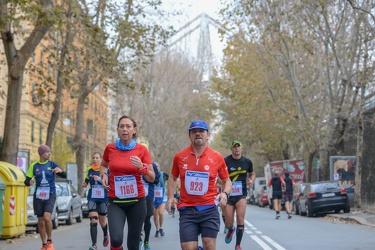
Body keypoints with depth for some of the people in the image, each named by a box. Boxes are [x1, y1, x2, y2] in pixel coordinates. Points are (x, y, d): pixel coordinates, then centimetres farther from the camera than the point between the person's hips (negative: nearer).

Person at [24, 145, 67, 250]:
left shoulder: (52, 164, 3)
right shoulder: (34, 166, 3)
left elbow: (64, 176, -1)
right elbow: (26, 181, 4)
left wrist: (60, 171, -23)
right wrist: (30, 182, -20)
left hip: (50, 195, -1)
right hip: (38, 196, 1)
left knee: (47, 217, -20)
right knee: (41, 221, 5)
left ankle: (49, 241, -2)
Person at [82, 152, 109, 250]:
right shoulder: (89, 170, 5)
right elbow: (87, 180, 19)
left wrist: (100, 179, -25)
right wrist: (84, 184, -3)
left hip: (103, 198, -1)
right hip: (92, 198, 1)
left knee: (102, 221, 11)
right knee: (93, 220, -15)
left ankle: (106, 236, 44)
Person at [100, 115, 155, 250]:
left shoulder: (142, 150, -3)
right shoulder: (110, 148, 0)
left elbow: (151, 178, -1)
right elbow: (103, 165, 21)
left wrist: (142, 167, -20)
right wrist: (104, 175, 0)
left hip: (137, 201, 0)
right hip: (115, 201, 0)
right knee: (116, 239, -21)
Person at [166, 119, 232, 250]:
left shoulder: (217, 157, 0)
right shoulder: (180, 156, 3)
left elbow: (227, 180, 12)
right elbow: (173, 178, 19)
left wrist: (225, 193, -8)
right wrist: (170, 197, 7)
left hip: (209, 209, -1)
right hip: (187, 210, 1)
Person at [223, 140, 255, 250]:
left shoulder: (247, 162, 4)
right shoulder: (225, 161, -6)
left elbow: (252, 174, 22)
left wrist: (251, 180, 0)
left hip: (241, 194, 1)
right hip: (228, 195, -1)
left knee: (240, 220, -11)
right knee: (229, 223, 1)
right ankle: (231, 230, 39)